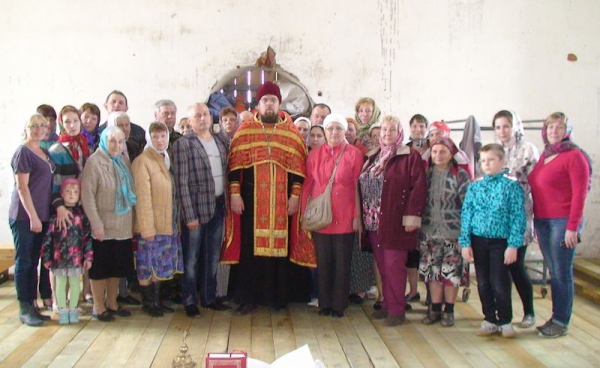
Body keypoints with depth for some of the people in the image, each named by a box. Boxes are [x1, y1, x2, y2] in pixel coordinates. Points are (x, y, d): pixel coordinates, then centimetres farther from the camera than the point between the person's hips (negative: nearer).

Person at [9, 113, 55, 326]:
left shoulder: (45, 153, 14)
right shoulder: (23, 152, -8)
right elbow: (22, 187, -13)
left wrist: (52, 210, 13)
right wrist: (33, 216, -15)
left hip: (40, 216, 7)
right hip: (24, 216, -7)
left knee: (33, 262, 11)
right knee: (23, 262, -1)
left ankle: (31, 306, 18)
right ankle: (24, 310, 5)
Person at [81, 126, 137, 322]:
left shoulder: (124, 161, 9)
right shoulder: (94, 161, -10)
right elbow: (87, 195, -15)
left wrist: (132, 220, 8)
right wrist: (96, 224, -18)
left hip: (123, 226, 6)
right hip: (103, 226, -6)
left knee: (117, 267, 13)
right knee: (100, 268, 4)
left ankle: (112, 304, 26)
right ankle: (98, 307, 16)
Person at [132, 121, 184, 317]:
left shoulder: (167, 160, 12)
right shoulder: (142, 161, -12)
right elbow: (143, 197, -15)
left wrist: (177, 221, 8)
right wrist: (147, 227, -18)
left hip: (168, 224, 7)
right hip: (150, 225, -7)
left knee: (159, 264, 14)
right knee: (147, 264, 3)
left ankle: (157, 300, 24)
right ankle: (147, 302, 15)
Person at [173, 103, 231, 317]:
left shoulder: (222, 139, 9)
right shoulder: (183, 144, -8)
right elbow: (182, 182, -12)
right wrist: (189, 215, -15)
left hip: (218, 205, 5)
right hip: (197, 207, -5)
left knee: (213, 255, 14)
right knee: (192, 257, 5)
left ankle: (209, 297, 26)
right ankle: (190, 301, 17)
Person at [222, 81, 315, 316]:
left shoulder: (291, 131, 6)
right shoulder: (245, 129, 6)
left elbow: (298, 166, 3)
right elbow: (235, 164, 3)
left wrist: (295, 195, -5)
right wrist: (235, 192, -5)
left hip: (282, 199, 0)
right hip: (251, 198, 0)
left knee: (280, 245, 4)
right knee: (249, 246, 2)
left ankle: (278, 296, 16)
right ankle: (248, 298, 11)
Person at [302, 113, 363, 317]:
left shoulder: (354, 154, 0)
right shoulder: (314, 155, 7)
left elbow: (358, 187, -2)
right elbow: (307, 185, 9)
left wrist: (357, 215, -5)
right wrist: (304, 213, 4)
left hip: (345, 218, -2)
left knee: (342, 262, 5)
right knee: (323, 261, 7)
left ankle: (339, 304, 17)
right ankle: (324, 304, 19)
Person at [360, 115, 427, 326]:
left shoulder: (410, 157, -4)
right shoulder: (373, 158, 15)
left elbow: (418, 188, -11)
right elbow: (362, 185, 16)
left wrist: (412, 216, -18)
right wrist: (363, 217, 10)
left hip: (395, 222, -6)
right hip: (373, 222, 6)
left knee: (394, 265, -3)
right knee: (382, 266, 11)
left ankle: (397, 310, 7)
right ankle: (387, 304, 22)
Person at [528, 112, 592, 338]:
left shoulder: (574, 156, -8)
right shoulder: (545, 156, 14)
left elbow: (580, 193, -12)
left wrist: (572, 227, -15)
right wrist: (536, 223, 12)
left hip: (562, 222, -7)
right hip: (542, 221, 7)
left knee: (562, 273, 0)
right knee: (553, 272, 13)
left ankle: (562, 323, 10)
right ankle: (556, 318, 22)